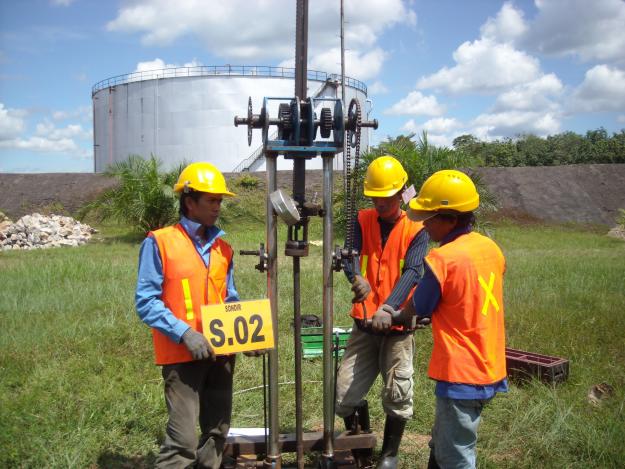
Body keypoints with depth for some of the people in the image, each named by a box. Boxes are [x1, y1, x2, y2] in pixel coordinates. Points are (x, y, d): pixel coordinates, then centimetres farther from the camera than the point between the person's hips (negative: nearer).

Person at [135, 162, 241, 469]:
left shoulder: (222, 247, 10)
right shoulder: (159, 243, -7)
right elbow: (146, 302, -11)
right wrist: (185, 333, -21)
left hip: (220, 353, 6)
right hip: (182, 356, -6)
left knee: (217, 431, 15)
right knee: (183, 439, -8)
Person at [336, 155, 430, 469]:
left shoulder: (416, 231, -4)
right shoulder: (363, 221, 4)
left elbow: (412, 272, -19)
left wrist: (389, 306, -37)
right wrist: (357, 277, -37)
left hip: (398, 325, -2)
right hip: (364, 324, 2)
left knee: (397, 395, 2)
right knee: (344, 395, 2)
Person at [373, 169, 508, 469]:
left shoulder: (441, 259, -19)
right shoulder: (491, 248, 4)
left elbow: (417, 311, -6)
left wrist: (393, 318, 14)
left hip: (461, 376, -8)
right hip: (490, 369, 8)